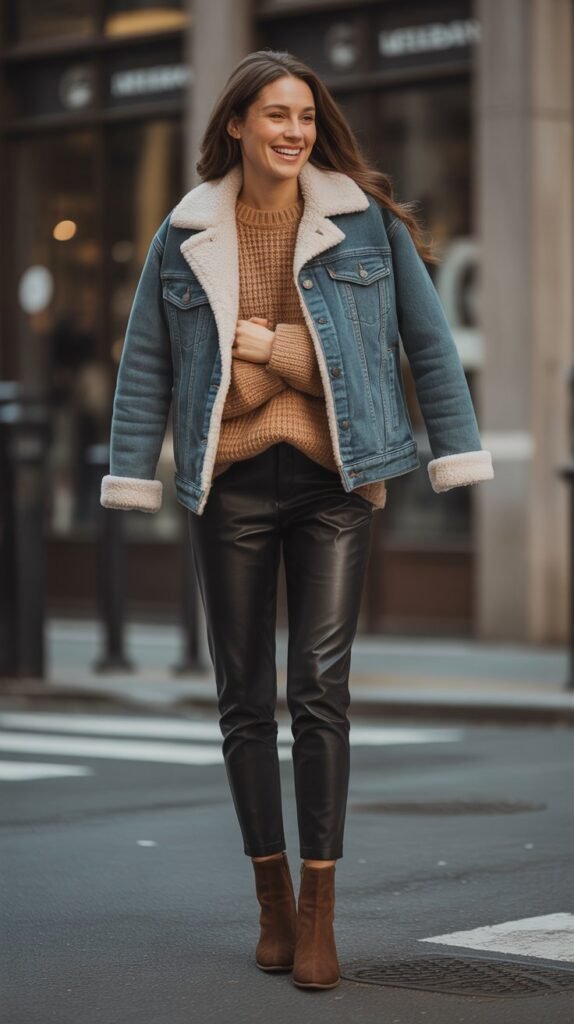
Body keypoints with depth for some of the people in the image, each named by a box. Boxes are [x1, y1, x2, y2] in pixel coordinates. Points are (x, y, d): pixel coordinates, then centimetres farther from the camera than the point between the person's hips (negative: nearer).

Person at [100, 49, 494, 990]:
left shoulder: (367, 217, 3)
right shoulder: (187, 232, 6)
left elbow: (427, 339, 6)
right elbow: (146, 363, 9)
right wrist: (131, 477, 4)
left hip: (334, 478, -2)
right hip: (229, 481, 2)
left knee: (322, 684, -10)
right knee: (244, 696, 5)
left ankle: (319, 912, -5)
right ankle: (273, 900, 18)